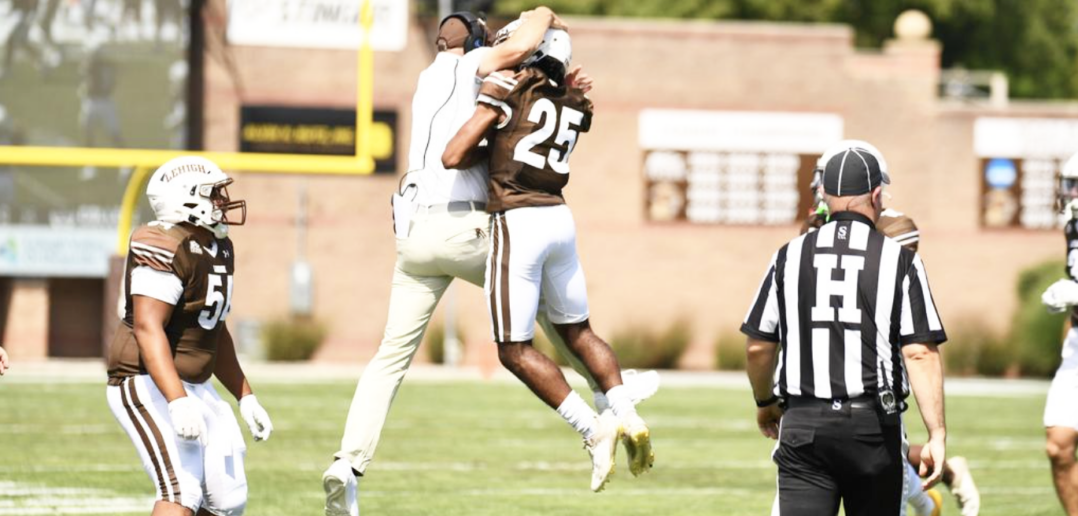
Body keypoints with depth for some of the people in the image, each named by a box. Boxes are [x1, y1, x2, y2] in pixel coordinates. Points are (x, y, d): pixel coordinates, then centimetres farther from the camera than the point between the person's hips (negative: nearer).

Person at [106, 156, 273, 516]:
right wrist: (178, 402, -36)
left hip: (193, 389, 10)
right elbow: (148, 328, -28)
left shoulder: (218, 249, 12)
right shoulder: (168, 250, -20)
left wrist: (245, 398, 23)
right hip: (148, 387, -10)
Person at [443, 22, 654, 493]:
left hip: (517, 223, -7)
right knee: (577, 331, 22)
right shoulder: (575, 107, 12)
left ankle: (593, 428, -8)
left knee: (515, 350, 1)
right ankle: (628, 419, 9)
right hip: (559, 219, 7)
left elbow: (454, 157, -7)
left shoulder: (508, 87, -6)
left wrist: (488, 150, 9)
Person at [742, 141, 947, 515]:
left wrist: (765, 403, 28)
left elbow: (758, 347, 9)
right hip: (873, 425, -1)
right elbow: (920, 353, -9)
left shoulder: (790, 257, 4)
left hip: (804, 424, 1)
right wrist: (937, 434, -7)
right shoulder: (899, 261, -3)